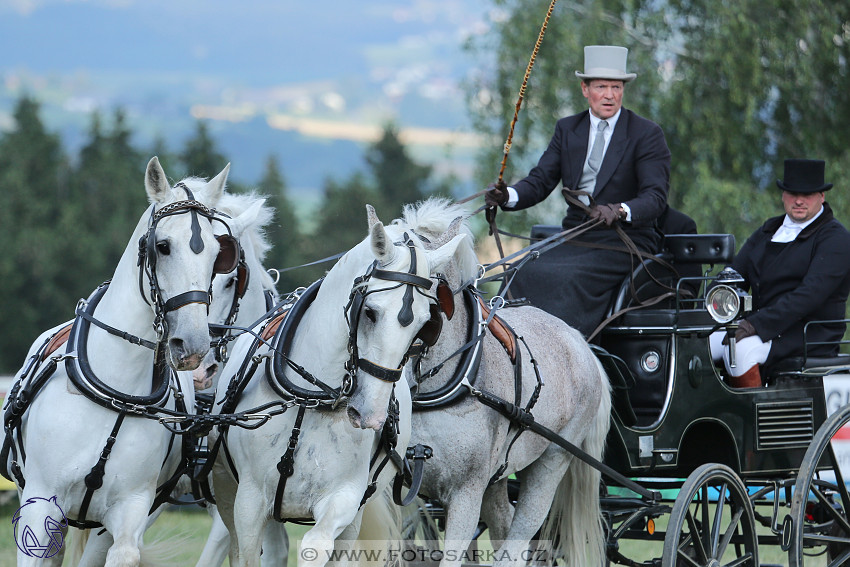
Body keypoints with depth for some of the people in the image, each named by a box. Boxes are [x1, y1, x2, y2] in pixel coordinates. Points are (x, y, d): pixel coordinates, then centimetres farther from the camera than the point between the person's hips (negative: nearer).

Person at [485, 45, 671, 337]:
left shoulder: (647, 134, -1)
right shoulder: (567, 129, 14)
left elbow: (655, 197, -12)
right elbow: (540, 180, 8)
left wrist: (620, 211, -34)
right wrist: (508, 196, -15)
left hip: (624, 241, -5)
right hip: (574, 240, 5)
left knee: (568, 278, -33)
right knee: (526, 274, -24)